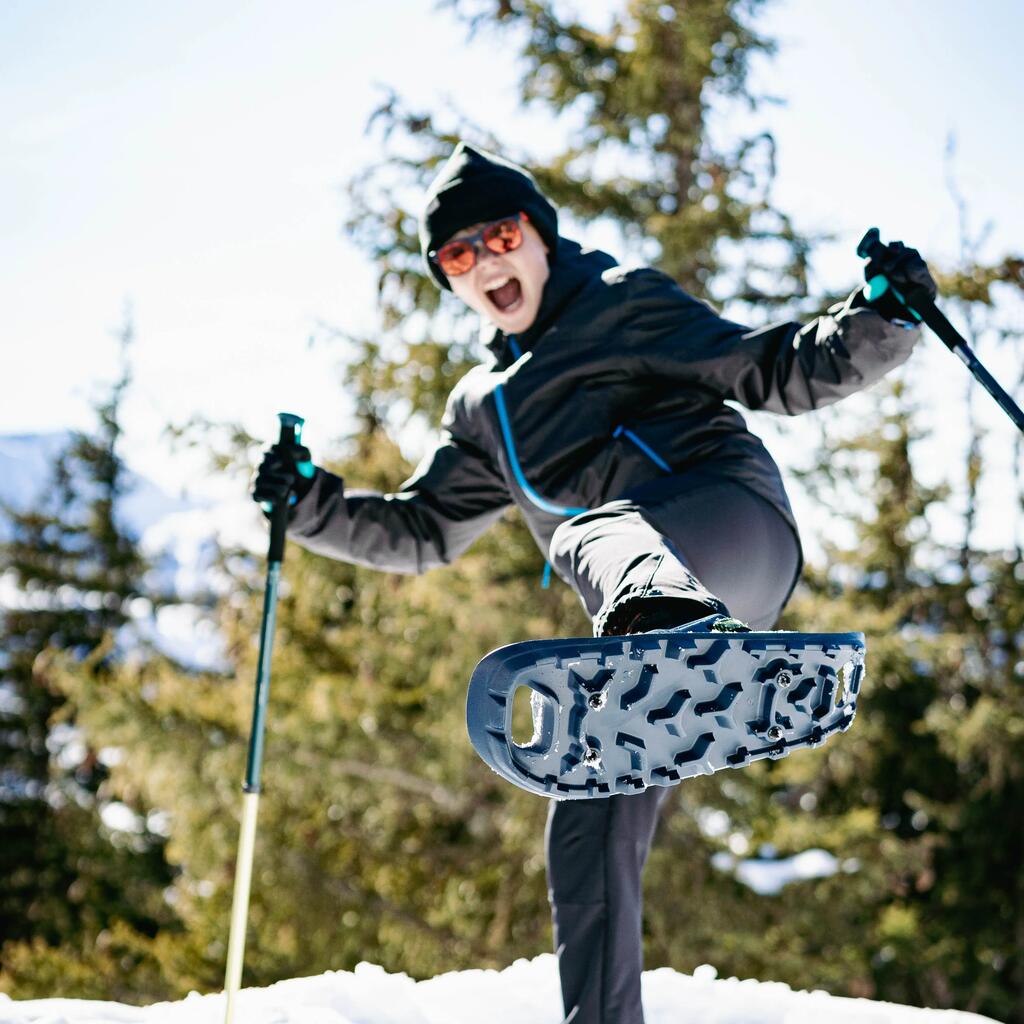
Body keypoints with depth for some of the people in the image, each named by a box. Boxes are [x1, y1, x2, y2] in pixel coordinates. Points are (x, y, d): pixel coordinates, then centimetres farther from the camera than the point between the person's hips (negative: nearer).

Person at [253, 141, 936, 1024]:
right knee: (589, 827, -2)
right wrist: (314, 505, 22)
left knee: (592, 538, -40)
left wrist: (882, 319, -7)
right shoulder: (484, 408, 31)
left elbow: (778, 374, 9)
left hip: (731, 518, -6)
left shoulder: (624, 305, 15)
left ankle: (680, 633, -74)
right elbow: (421, 533, 35)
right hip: (653, 608, 6)